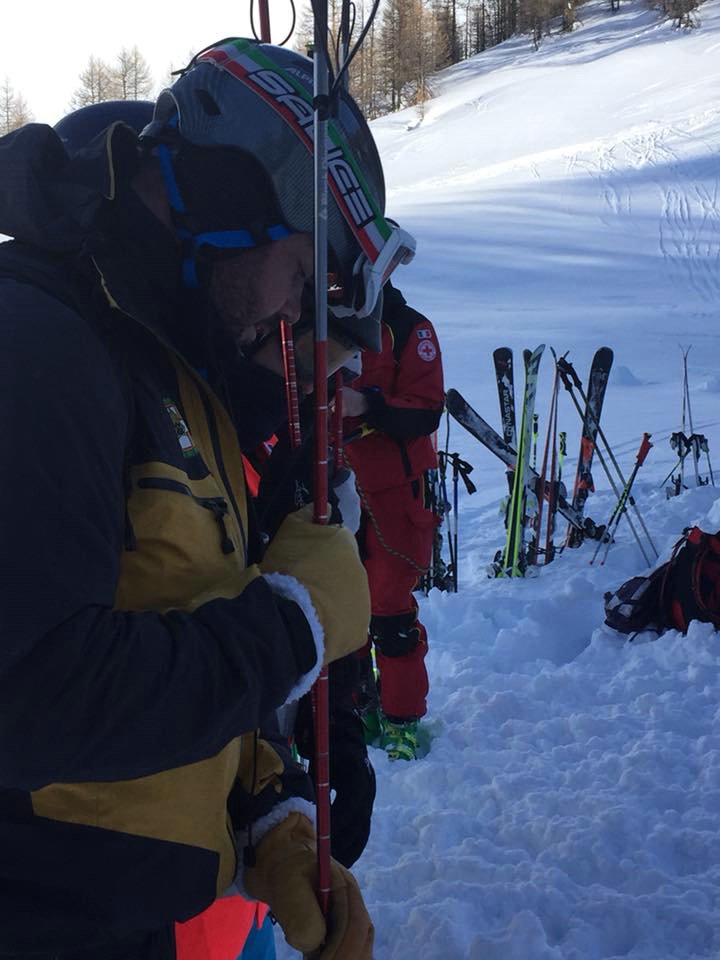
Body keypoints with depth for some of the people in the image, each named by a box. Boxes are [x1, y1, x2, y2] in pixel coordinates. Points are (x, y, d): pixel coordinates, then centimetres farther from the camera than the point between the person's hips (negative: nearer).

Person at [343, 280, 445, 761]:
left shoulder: (408, 328, -3)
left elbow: (426, 412, -11)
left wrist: (367, 406, -26)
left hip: (392, 491, -4)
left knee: (390, 609, -3)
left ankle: (403, 720, 11)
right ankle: (354, 705, 25)